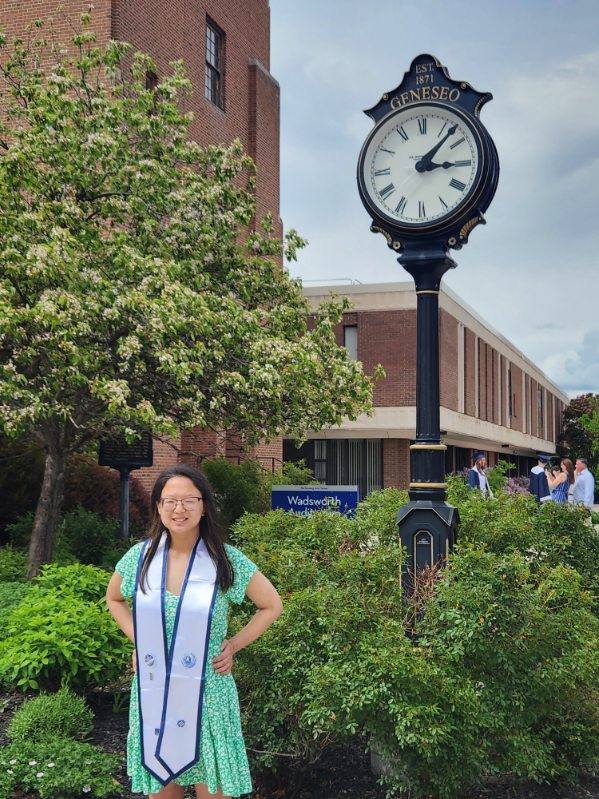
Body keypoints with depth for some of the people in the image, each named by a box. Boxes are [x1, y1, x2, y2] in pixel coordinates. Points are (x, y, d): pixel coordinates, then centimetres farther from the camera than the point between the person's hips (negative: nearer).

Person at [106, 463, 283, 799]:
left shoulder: (227, 560, -8)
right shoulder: (140, 556, -1)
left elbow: (272, 606, 4)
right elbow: (114, 599, 18)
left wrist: (233, 646, -2)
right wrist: (136, 640, 6)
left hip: (207, 695, -2)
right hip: (152, 696, 2)